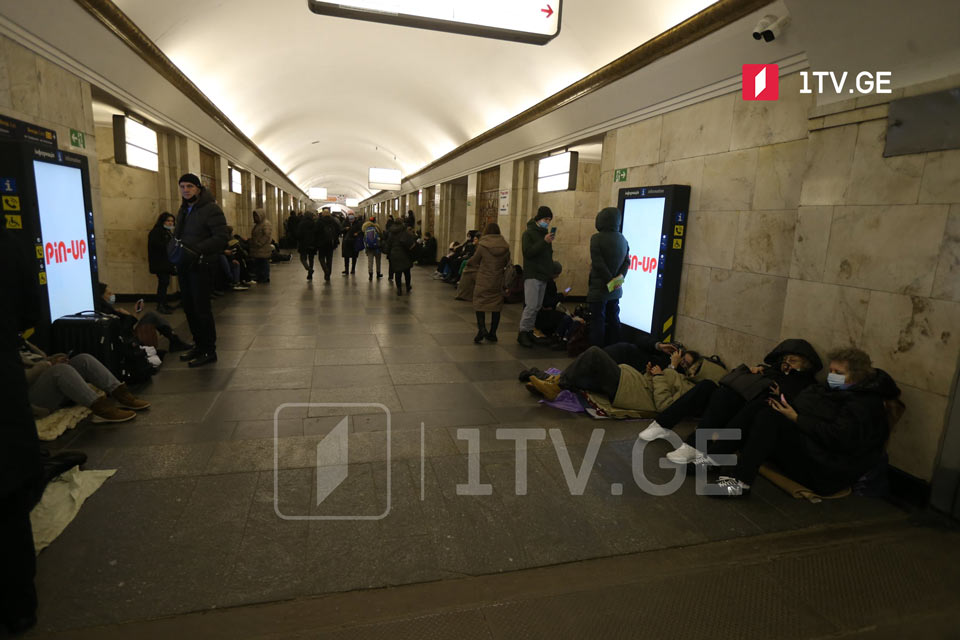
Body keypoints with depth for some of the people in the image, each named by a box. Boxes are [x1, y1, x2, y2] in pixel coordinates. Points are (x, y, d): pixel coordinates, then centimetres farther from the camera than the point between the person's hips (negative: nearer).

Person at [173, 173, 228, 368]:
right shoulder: (183, 209, 18)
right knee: (189, 308, 13)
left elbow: (222, 237, -18)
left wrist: (197, 250, -25)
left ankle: (209, 351, 4)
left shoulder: (211, 209, -10)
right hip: (184, 266, 9)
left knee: (202, 309, -5)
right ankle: (199, 345, 26)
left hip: (201, 266, -9)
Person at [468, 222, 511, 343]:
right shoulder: (505, 247, -2)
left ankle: (482, 328, -13)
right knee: (496, 306, 11)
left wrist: (468, 262, 22)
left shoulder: (482, 245, -11)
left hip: (483, 280, -3)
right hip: (498, 281, 3)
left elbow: (474, 261, 0)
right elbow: (506, 263, 9)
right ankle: (492, 333, 16)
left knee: (479, 304, 6)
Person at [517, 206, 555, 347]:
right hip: (532, 275, -7)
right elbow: (528, 252, -16)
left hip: (543, 276, 7)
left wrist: (550, 269, 14)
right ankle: (522, 333, -5)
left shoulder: (545, 234, 17)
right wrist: (544, 242, -22)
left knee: (537, 307, 7)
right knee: (531, 306, -13)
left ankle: (529, 331, 15)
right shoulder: (529, 233, -4)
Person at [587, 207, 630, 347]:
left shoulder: (596, 238, -14)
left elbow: (598, 264, -17)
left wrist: (610, 280, -10)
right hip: (616, 290, 7)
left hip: (599, 288, -6)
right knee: (613, 320, 15)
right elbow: (626, 262, 3)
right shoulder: (622, 239, 7)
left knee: (597, 321, -1)